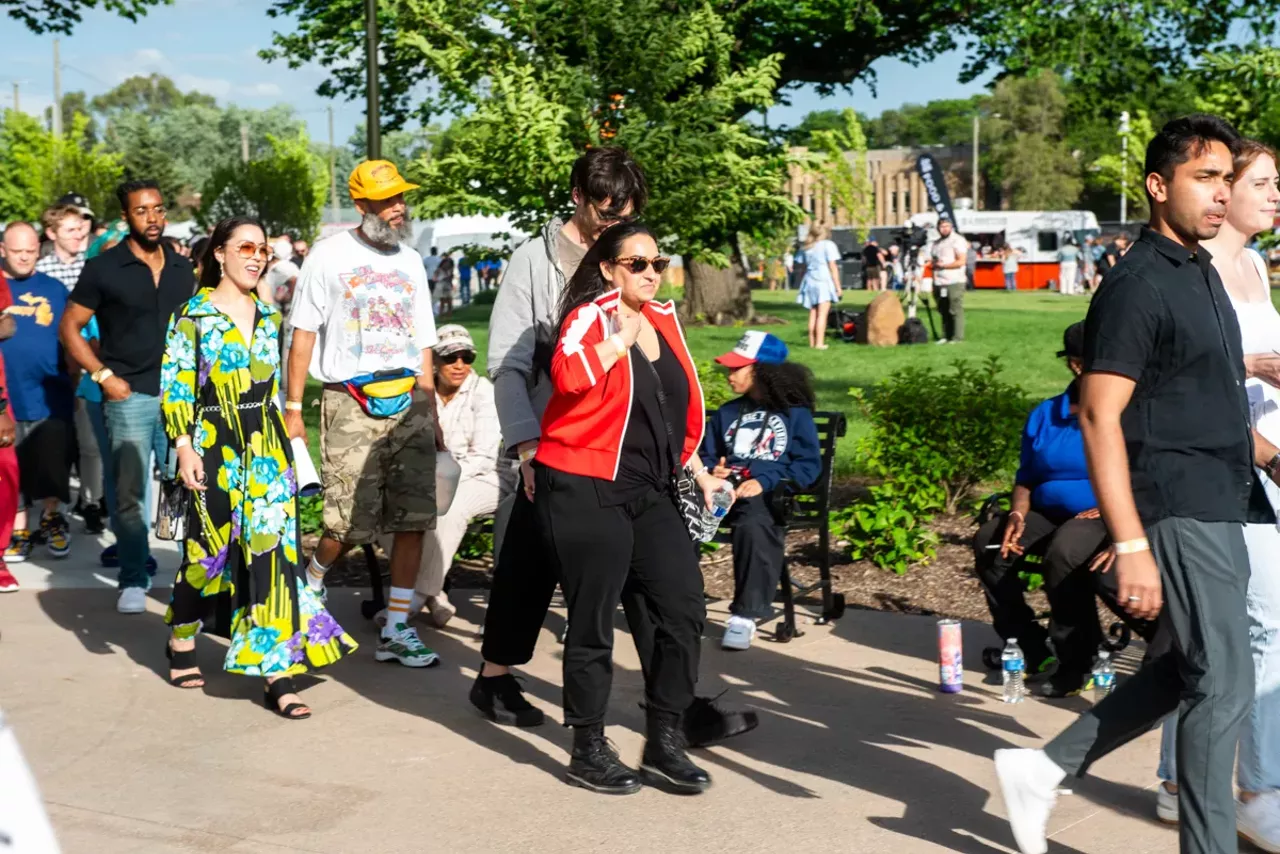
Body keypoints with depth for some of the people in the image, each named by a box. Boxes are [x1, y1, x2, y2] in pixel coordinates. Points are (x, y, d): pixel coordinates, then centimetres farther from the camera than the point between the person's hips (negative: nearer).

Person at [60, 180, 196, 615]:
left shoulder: (182, 267, 9)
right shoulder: (104, 268, -4)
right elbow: (69, 327, 0)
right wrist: (103, 375, -9)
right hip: (130, 396, -4)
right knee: (130, 493, -2)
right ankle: (133, 581, 8)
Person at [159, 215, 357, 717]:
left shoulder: (267, 315, 11)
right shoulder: (193, 314, -4)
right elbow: (175, 387, -7)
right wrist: (184, 447, -15)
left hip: (267, 444, 4)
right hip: (216, 443, -4)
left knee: (273, 546, -4)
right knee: (210, 547, 4)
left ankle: (278, 675, -4)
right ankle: (181, 643, 32)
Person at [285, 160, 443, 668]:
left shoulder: (409, 262, 14)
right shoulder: (330, 256, 0)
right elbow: (303, 335, -1)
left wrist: (431, 413, 13)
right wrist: (292, 409, -6)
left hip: (409, 402, 5)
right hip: (352, 404, -4)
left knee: (413, 519, 0)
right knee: (350, 524, -4)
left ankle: (396, 630, 7)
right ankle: (311, 584, 27)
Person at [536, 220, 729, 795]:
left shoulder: (664, 319, 12)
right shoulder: (591, 317, -10)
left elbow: (682, 402, 23)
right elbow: (567, 375, -34)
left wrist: (697, 470, 24)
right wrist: (620, 337, -29)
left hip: (650, 492, 7)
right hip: (585, 491, -7)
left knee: (684, 608, 3)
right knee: (593, 623, 1)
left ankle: (664, 742, 16)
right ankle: (588, 751, 16)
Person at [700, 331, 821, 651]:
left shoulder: (795, 414, 9)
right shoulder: (727, 413, 23)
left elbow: (809, 465, 0)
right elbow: (705, 455, 23)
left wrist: (765, 481, -15)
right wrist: (713, 471, -1)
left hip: (773, 493, -4)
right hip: (726, 490, 4)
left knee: (752, 524, -40)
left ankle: (745, 614, -34)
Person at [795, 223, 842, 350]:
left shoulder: (806, 247, 13)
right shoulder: (828, 245, -2)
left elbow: (801, 268, 13)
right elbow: (833, 267, -5)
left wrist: (803, 282, 20)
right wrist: (838, 286, -2)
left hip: (809, 282, 5)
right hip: (824, 282, -5)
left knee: (813, 313, 11)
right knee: (822, 314, -6)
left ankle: (812, 342, 12)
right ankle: (819, 343, -11)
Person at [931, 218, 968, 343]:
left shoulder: (958, 240, -2)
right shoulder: (936, 243, 21)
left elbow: (961, 261, -10)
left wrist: (943, 265, -8)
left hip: (954, 282, -6)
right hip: (939, 283, 6)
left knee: (956, 310, -8)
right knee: (944, 311, 5)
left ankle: (958, 337, -7)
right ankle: (945, 336, 10)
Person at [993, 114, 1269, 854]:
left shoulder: (1204, 273, 14)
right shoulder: (1138, 285, -14)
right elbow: (1099, 417, -20)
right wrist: (1131, 546, -24)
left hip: (1223, 508, 9)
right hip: (1182, 512, -9)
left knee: (1192, 670, 15)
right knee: (1224, 684, -4)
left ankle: (1045, 769, 22)